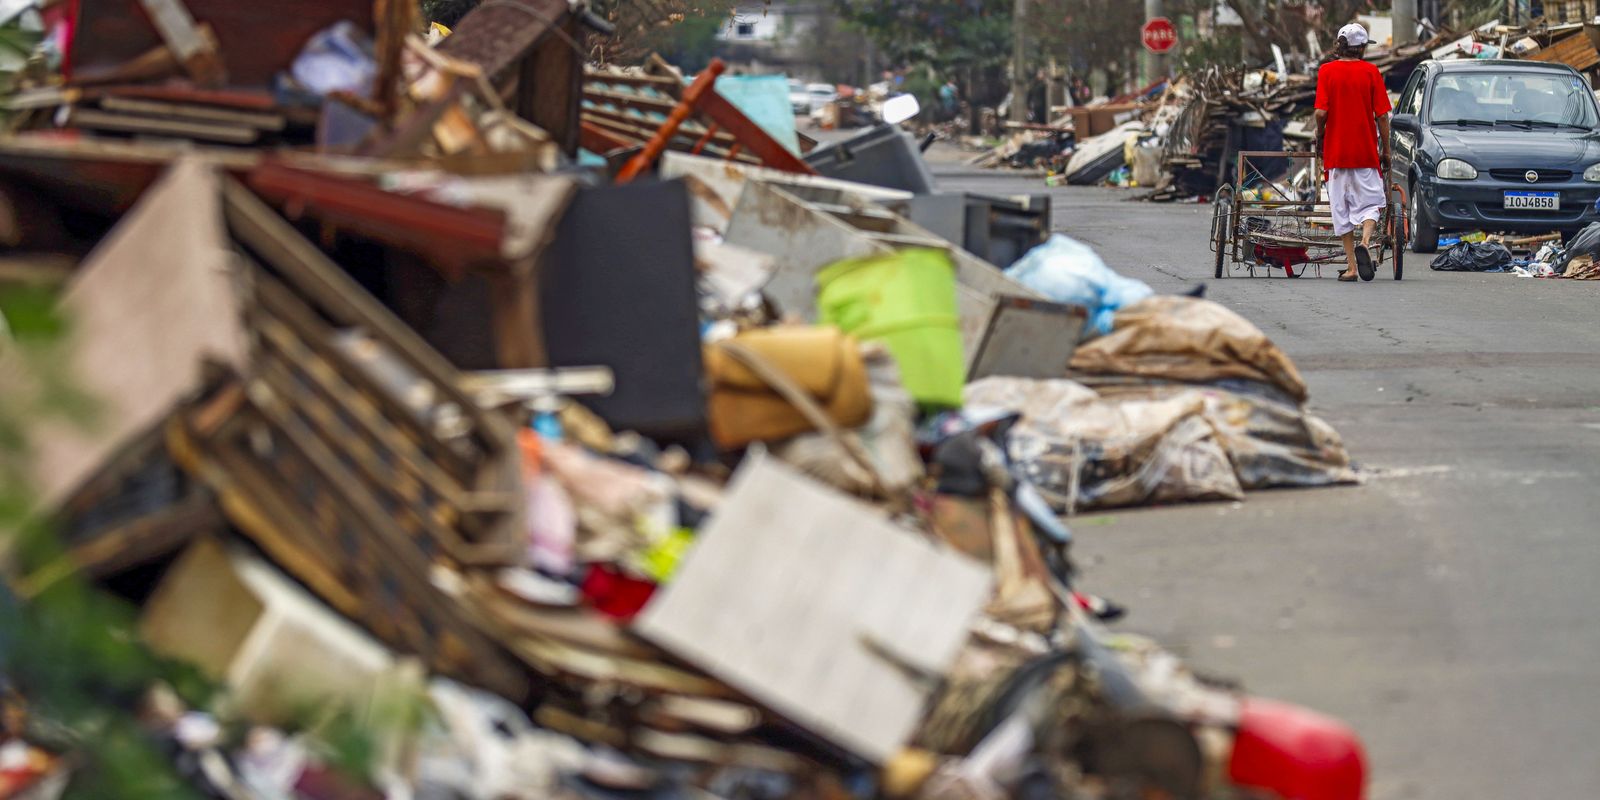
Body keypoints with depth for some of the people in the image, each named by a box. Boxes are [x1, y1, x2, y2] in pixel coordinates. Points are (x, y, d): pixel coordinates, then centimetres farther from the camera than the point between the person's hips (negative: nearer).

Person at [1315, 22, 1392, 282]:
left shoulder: (1327, 71, -2)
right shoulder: (1371, 72, -2)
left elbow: (1321, 113, -10)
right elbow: (1382, 116, -4)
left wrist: (1320, 139, 9)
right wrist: (1385, 151, 5)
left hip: (1335, 151, 0)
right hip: (1366, 152, 0)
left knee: (1341, 208, 8)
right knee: (1370, 202, 10)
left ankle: (1351, 266, 7)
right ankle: (1365, 242, -19)